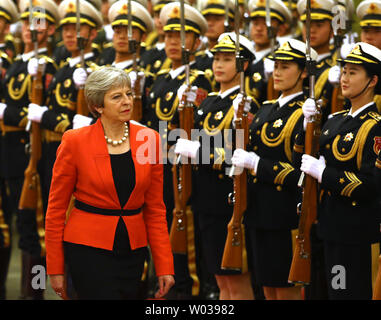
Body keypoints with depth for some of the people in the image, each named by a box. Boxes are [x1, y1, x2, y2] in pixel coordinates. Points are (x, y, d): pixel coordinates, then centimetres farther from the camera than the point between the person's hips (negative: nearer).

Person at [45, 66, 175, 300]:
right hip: (89, 250, -4)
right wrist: (55, 269, -1)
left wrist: (165, 266, 2)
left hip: (132, 251, 4)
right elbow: (56, 208, -1)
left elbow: (155, 208, 7)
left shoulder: (149, 140, 2)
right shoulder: (75, 142, -7)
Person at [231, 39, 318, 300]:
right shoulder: (267, 110, 14)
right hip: (259, 210, 8)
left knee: (288, 288, -3)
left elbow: (301, 173, -20)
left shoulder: (305, 116, -12)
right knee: (268, 287, 13)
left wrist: (256, 164, -21)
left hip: (285, 216, -8)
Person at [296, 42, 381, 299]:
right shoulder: (337, 120, 12)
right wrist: (309, 124, 1)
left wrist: (322, 173, -19)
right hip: (332, 226, 8)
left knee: (354, 293, -3)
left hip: (359, 232, -8)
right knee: (334, 291, 14)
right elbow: (302, 159, 16)